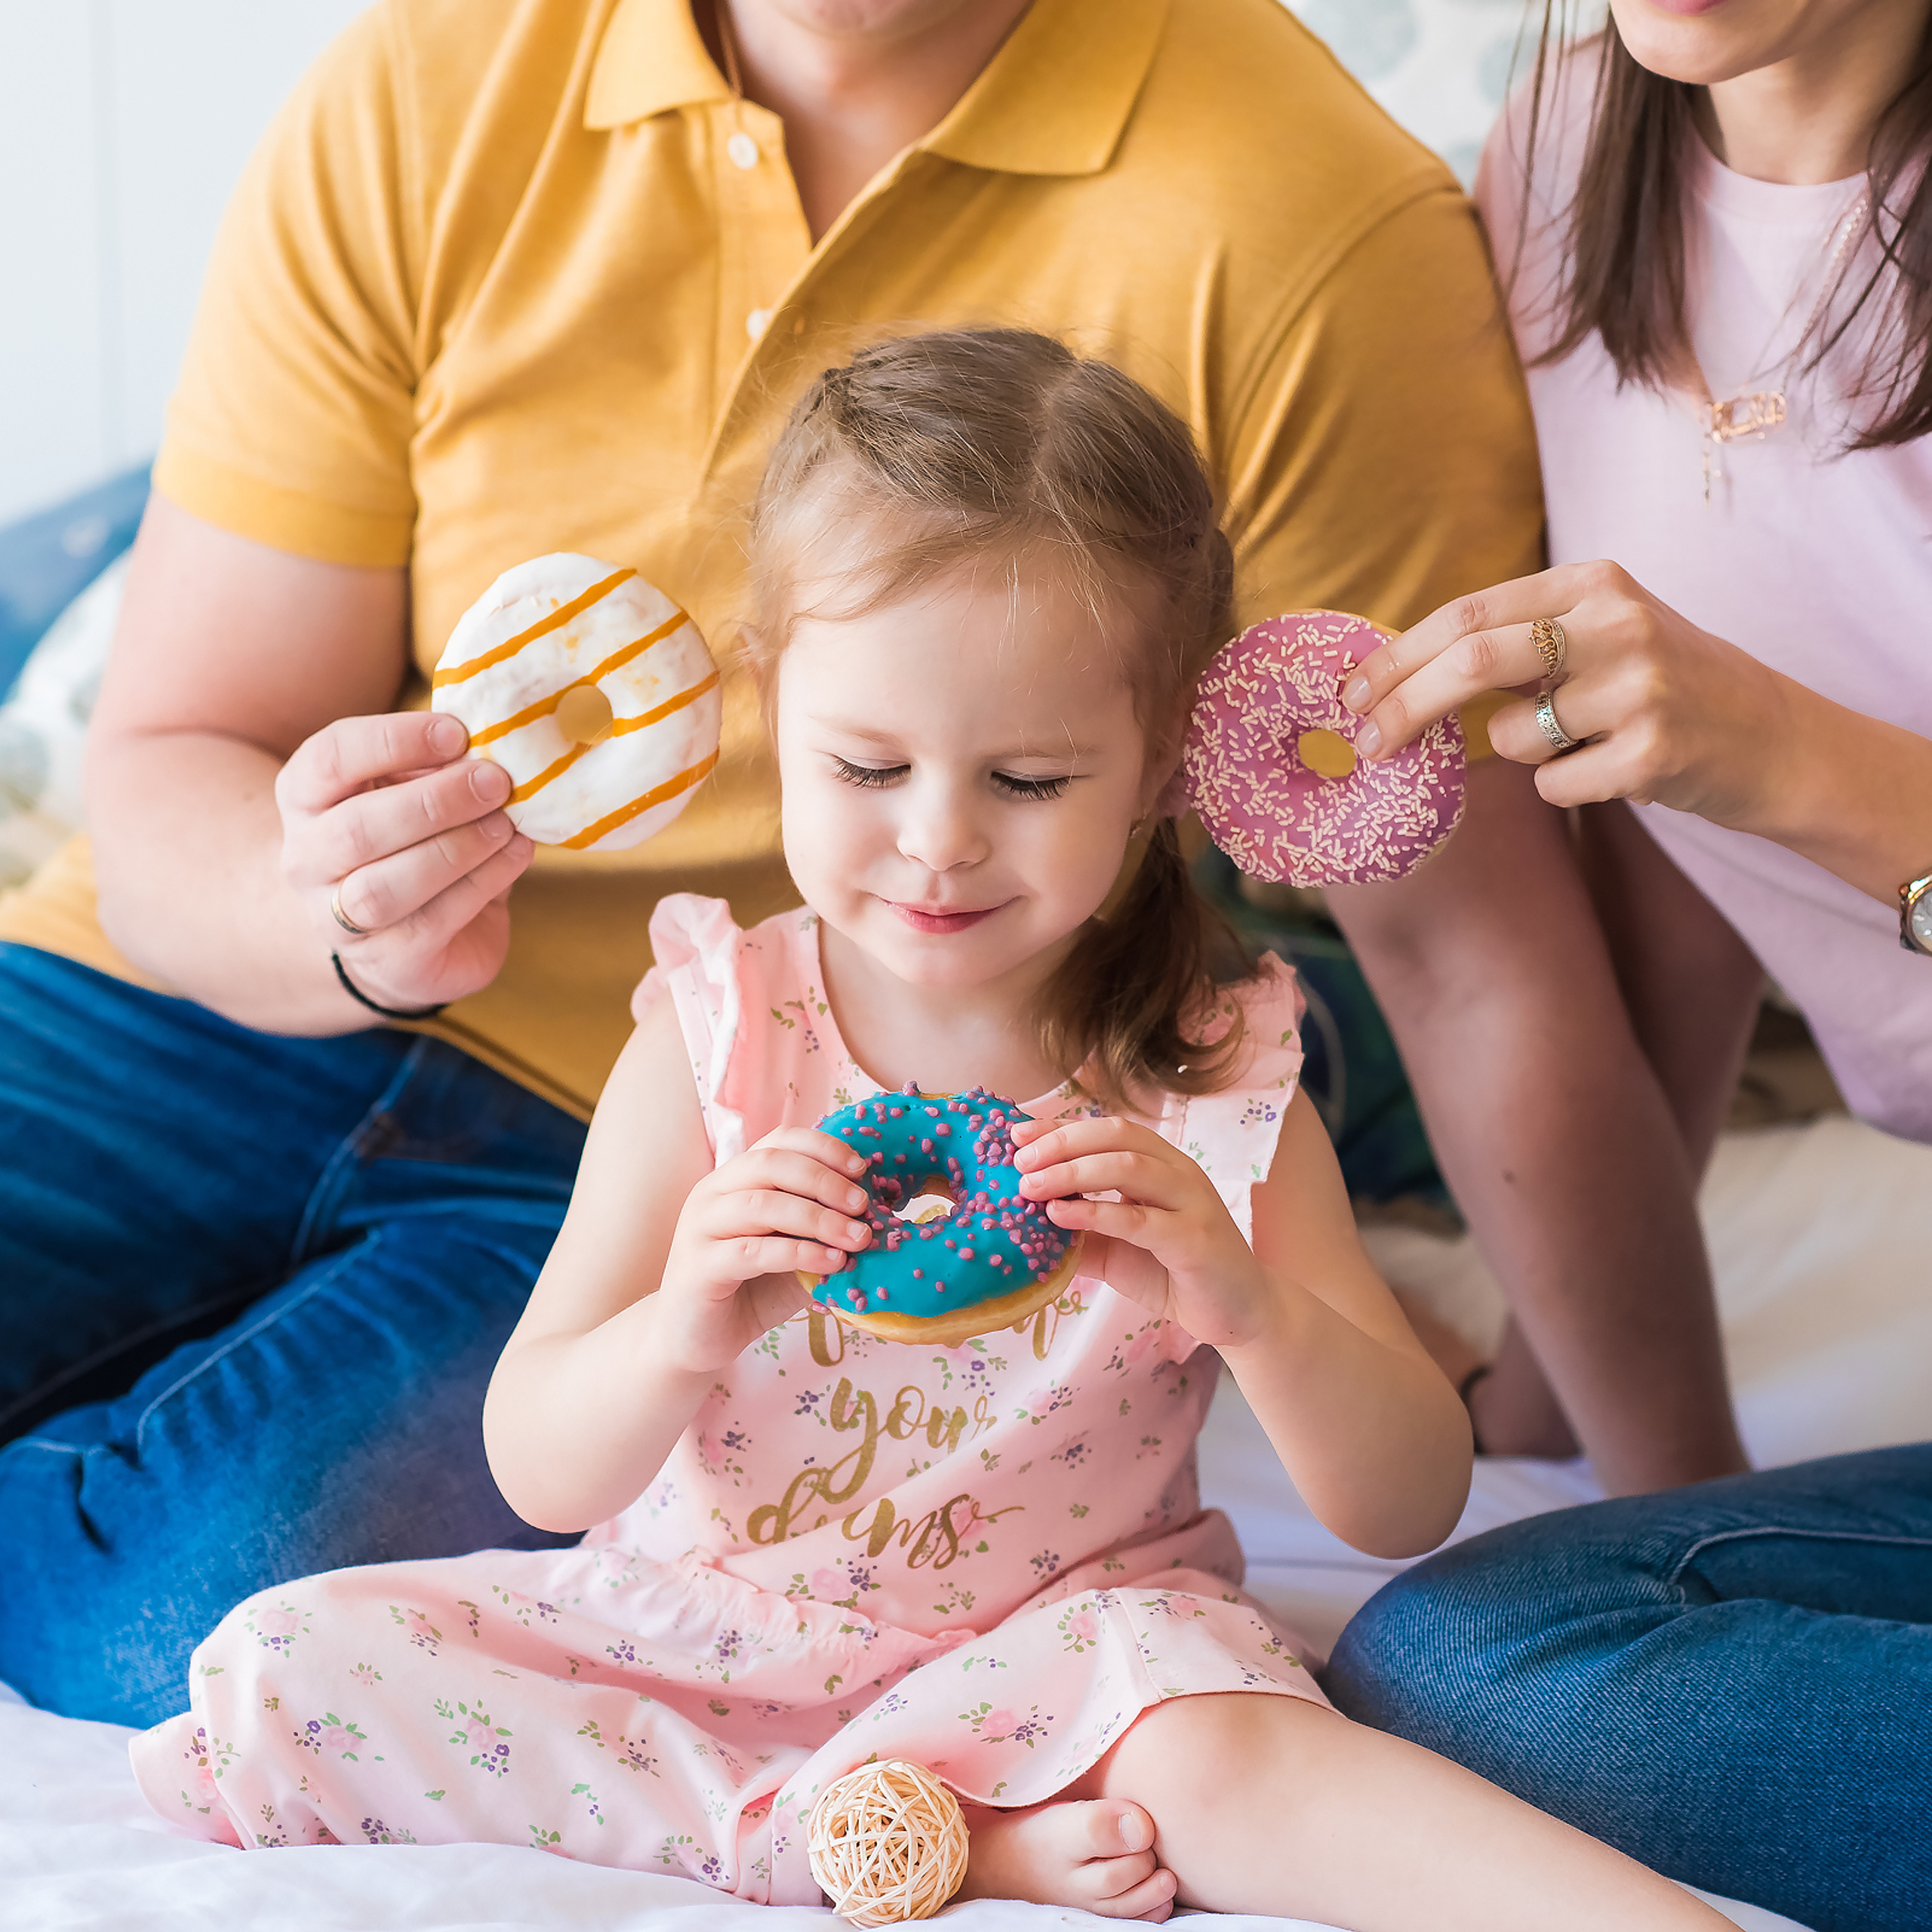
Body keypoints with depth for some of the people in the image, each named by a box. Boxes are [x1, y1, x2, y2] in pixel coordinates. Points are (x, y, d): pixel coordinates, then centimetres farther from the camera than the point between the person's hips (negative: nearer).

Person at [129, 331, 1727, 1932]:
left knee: (1216, 1747, -36)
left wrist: (1252, 1311, -30)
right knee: (283, 1674, -16)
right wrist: (681, 1334, -32)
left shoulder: (1219, 1088, -7)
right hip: (705, 1615, 4)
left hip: (1053, 1642, -3)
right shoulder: (715, 1033, -7)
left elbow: (1415, 1506, -9)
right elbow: (542, 1474, -8)